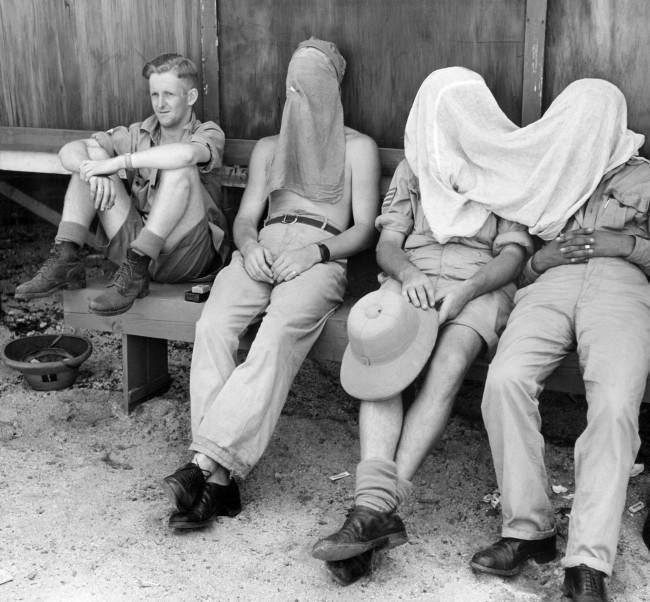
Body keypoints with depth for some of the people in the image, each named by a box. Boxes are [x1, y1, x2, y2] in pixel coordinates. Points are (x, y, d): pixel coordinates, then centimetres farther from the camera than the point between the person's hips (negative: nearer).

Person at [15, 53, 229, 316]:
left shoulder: (209, 133, -2)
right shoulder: (138, 134, 11)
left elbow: (185, 154, -30)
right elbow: (69, 151, 0)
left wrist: (117, 162, -25)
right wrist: (95, 174, -23)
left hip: (187, 253, -4)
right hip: (135, 241, 4)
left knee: (181, 167, -28)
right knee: (92, 153, -3)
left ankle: (134, 272, -31)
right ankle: (64, 260, -15)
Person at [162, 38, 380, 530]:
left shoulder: (358, 147, 20)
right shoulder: (269, 147, 31)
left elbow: (364, 230, 9)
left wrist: (317, 251, -12)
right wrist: (249, 245, -5)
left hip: (321, 257, -3)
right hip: (261, 252, 3)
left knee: (279, 335, -36)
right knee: (213, 326, -30)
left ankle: (206, 461, -43)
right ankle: (220, 477, -37)